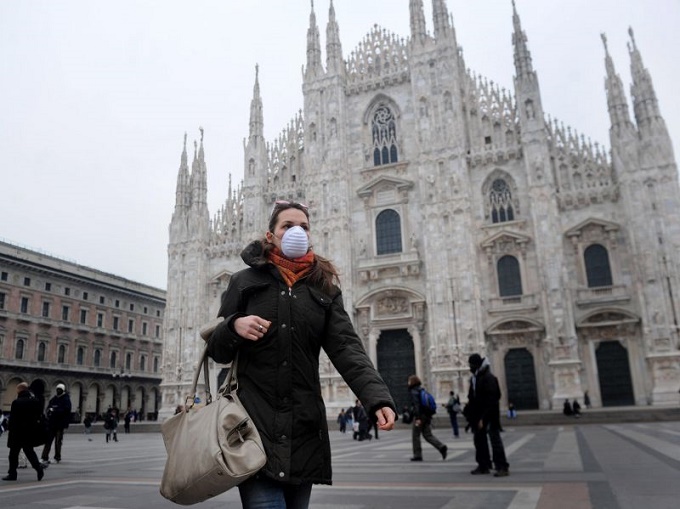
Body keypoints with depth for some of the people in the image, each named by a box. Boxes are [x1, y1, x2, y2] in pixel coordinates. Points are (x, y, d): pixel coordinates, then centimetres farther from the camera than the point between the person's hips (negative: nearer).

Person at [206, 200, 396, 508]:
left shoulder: (324, 289, 9)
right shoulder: (245, 282, 6)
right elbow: (217, 352, 7)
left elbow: (347, 348, -4)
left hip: (303, 426, 2)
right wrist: (234, 326, -16)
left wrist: (378, 398, -21)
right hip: (255, 423, -2)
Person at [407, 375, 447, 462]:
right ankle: (441, 447, -9)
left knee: (415, 436, 5)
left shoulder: (413, 391, -10)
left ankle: (417, 455, 8)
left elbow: (416, 405, -20)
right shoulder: (422, 390, 16)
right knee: (428, 435, 9)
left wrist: (418, 418, -23)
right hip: (427, 415, 8)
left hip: (420, 416, -8)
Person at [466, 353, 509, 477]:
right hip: (478, 415, 9)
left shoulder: (489, 378, -15)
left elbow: (491, 400, -21)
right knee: (479, 440, 13)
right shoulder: (475, 378, 12)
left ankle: (502, 467, 0)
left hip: (489, 416, -9)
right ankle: (483, 465, 22)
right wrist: (472, 416, 9)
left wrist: (484, 418, -23)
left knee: (495, 440, -5)